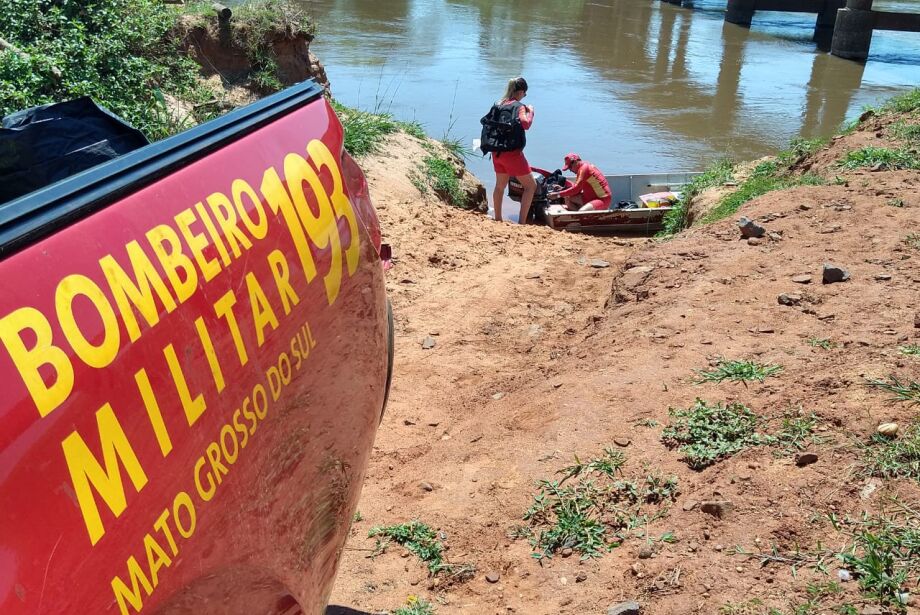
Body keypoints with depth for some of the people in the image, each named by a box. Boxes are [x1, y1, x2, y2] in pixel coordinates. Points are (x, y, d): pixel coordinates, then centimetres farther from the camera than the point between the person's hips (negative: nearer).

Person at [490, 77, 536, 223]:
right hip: (512, 152, -7)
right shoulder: (519, 106, -13)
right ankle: (522, 222, -3)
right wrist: (530, 112, -10)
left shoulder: (499, 104, 7)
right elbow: (525, 124, -29)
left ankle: (497, 219, 30)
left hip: (497, 151, 7)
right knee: (531, 186, 3)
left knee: (500, 185, 22)